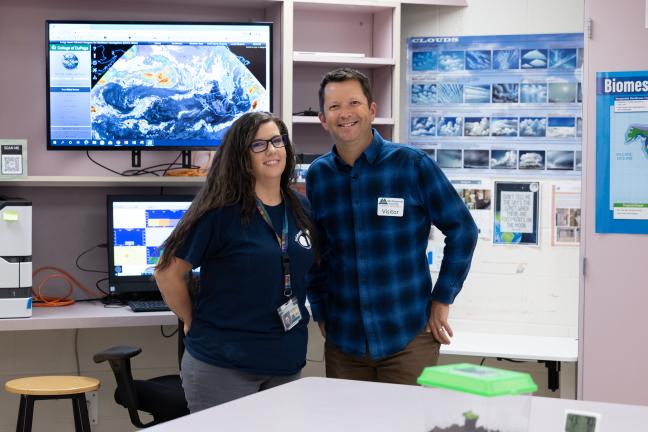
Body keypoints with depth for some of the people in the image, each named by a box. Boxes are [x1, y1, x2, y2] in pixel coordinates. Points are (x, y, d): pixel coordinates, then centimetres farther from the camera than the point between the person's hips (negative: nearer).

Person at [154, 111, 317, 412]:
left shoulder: (301, 209, 5)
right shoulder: (221, 210, -12)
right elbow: (167, 274, -8)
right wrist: (194, 324, 0)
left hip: (287, 361, 6)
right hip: (222, 366, -6)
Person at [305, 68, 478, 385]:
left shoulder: (411, 164, -5)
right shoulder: (317, 175, 5)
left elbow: (462, 229, -1)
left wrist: (441, 300, -2)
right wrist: (320, 313, 11)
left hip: (408, 338, -3)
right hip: (343, 342, 3)